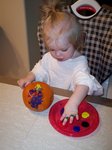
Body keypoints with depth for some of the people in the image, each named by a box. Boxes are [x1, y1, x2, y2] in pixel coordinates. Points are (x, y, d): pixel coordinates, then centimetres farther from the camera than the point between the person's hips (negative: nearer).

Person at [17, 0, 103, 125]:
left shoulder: (79, 62, -23)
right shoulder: (48, 57, -4)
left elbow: (84, 83, -38)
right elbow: (39, 70, 9)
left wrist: (72, 104, -54)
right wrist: (29, 78, -12)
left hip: (73, 98, -3)